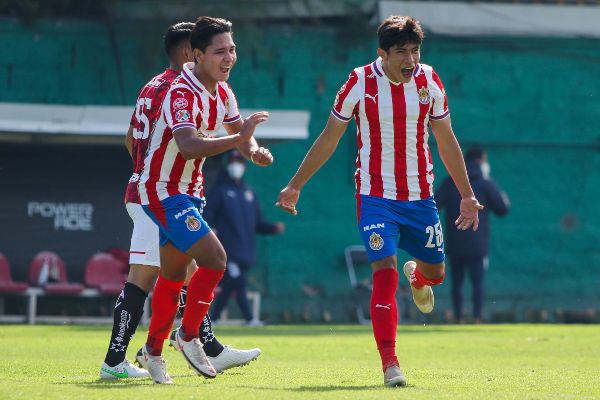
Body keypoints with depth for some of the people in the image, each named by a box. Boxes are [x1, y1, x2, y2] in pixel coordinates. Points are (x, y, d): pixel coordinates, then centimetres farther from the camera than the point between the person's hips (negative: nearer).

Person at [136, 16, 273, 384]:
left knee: (174, 274, 16)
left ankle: (153, 351, 27)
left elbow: (237, 131, 17)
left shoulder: (222, 91, 3)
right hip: (165, 192, -9)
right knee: (214, 258, -18)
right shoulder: (182, 95, -26)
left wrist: (253, 150, -6)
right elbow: (189, 146, -40)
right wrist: (238, 139, -48)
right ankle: (188, 336, -2)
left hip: (189, 192, 9)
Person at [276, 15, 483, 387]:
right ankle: (389, 363, -15)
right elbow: (328, 140, 0)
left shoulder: (429, 82, -3)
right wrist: (295, 186, 3)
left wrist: (467, 194, 9)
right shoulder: (360, 83, -11)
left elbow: (447, 141, 9)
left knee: (435, 271, 11)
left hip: (420, 196, 3)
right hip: (375, 197, -3)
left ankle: (417, 276, 51)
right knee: (385, 272, -16)